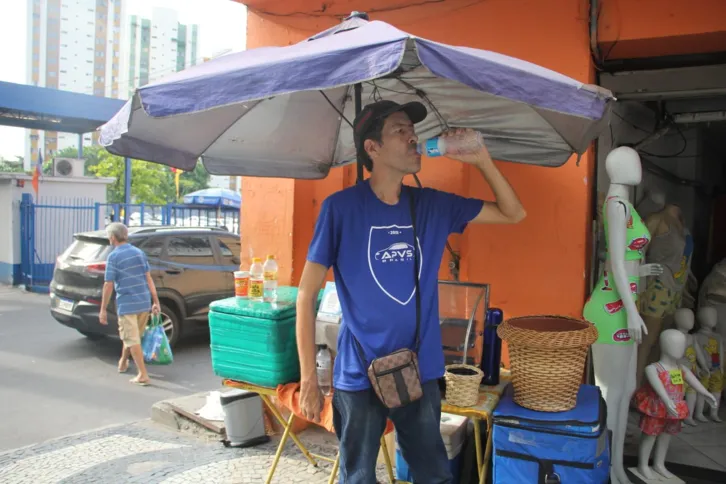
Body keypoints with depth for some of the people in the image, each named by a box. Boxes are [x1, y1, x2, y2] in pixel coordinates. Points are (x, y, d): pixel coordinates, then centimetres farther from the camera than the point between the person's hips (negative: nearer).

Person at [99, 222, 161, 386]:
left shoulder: (113, 257, -9)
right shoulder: (139, 253, 7)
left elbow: (108, 285, -10)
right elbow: (149, 279, 6)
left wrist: (103, 309, -4)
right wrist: (156, 301, 8)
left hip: (127, 304, -6)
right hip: (144, 303, 6)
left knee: (132, 340, 0)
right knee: (131, 336, 23)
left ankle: (143, 375, -2)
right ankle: (123, 363, 42)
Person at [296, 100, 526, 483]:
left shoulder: (433, 205, 2)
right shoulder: (341, 207, -11)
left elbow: (513, 214, 10)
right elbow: (306, 295, -8)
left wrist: (481, 160, -3)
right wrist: (308, 378, -11)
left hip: (421, 371, 4)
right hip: (360, 375, -3)